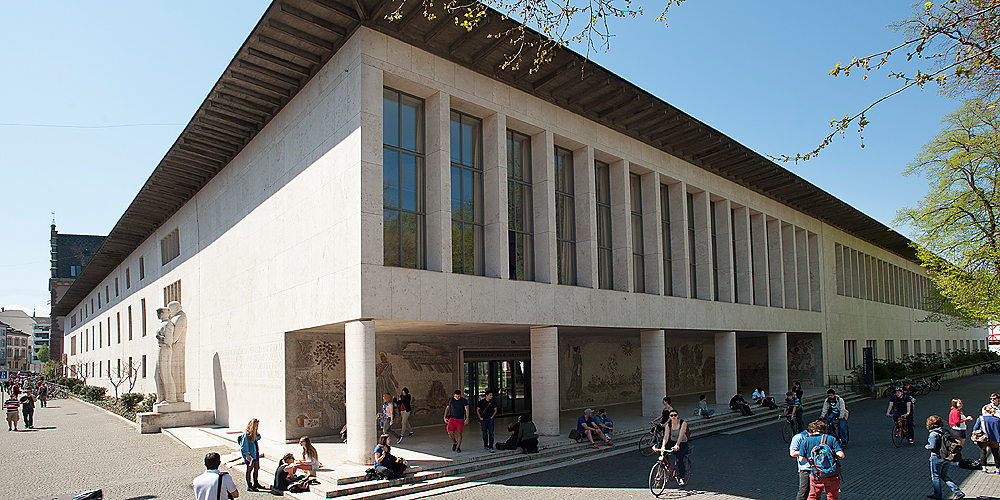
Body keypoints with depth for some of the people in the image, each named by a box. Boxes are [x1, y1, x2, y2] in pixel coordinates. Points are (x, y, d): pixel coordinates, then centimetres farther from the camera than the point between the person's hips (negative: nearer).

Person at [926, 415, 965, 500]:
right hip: (947, 458, 7)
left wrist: (926, 446, 1)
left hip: (937, 457, -7)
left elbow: (933, 447, -19)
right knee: (944, 476, 19)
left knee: (935, 476, 9)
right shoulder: (946, 431, 4)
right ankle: (958, 492, 10)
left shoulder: (933, 434, -17)